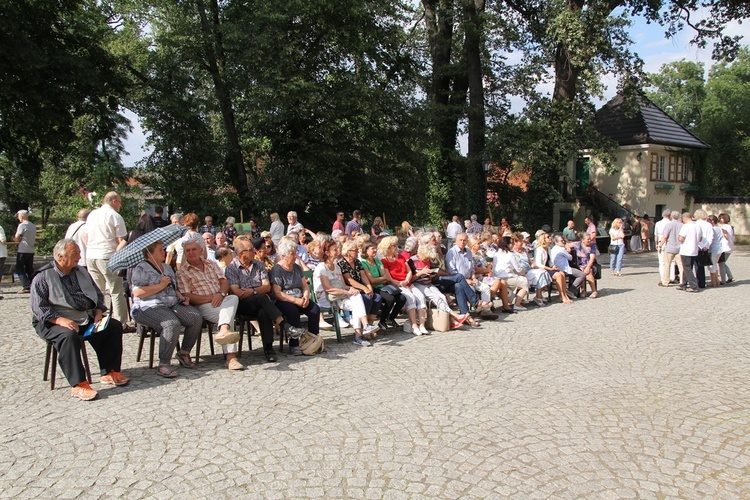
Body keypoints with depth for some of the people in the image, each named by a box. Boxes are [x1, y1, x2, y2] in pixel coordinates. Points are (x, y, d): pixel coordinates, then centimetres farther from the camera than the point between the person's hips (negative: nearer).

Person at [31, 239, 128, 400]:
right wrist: (60, 320, -26)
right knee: (69, 336, -37)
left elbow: (98, 294, 20)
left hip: (87, 320, 6)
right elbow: (38, 308, -12)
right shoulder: (43, 277, -4)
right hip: (55, 323, -6)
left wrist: (98, 312, 1)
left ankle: (110, 372, -7)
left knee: (115, 326, -11)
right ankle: (78, 385, -34)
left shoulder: (81, 272, 16)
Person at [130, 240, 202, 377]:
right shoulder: (141, 269, -1)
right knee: (172, 324, -35)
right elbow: (137, 292, -14)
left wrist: (182, 297, 9)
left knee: (196, 317, -19)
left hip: (173, 304, 7)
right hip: (150, 308, -7)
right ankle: (164, 364, -27)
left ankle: (184, 352, -1)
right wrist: (161, 285, -14)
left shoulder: (167, 268, 23)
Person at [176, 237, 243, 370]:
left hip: (221, 300, 4)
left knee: (233, 298, -33)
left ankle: (223, 331, -56)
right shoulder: (182, 272, 8)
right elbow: (187, 297, -4)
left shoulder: (212, 265, 24)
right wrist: (210, 298, -15)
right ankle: (231, 357, -47)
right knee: (224, 313, -34)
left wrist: (220, 294, -12)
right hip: (201, 305, -4)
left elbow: (224, 282, 13)